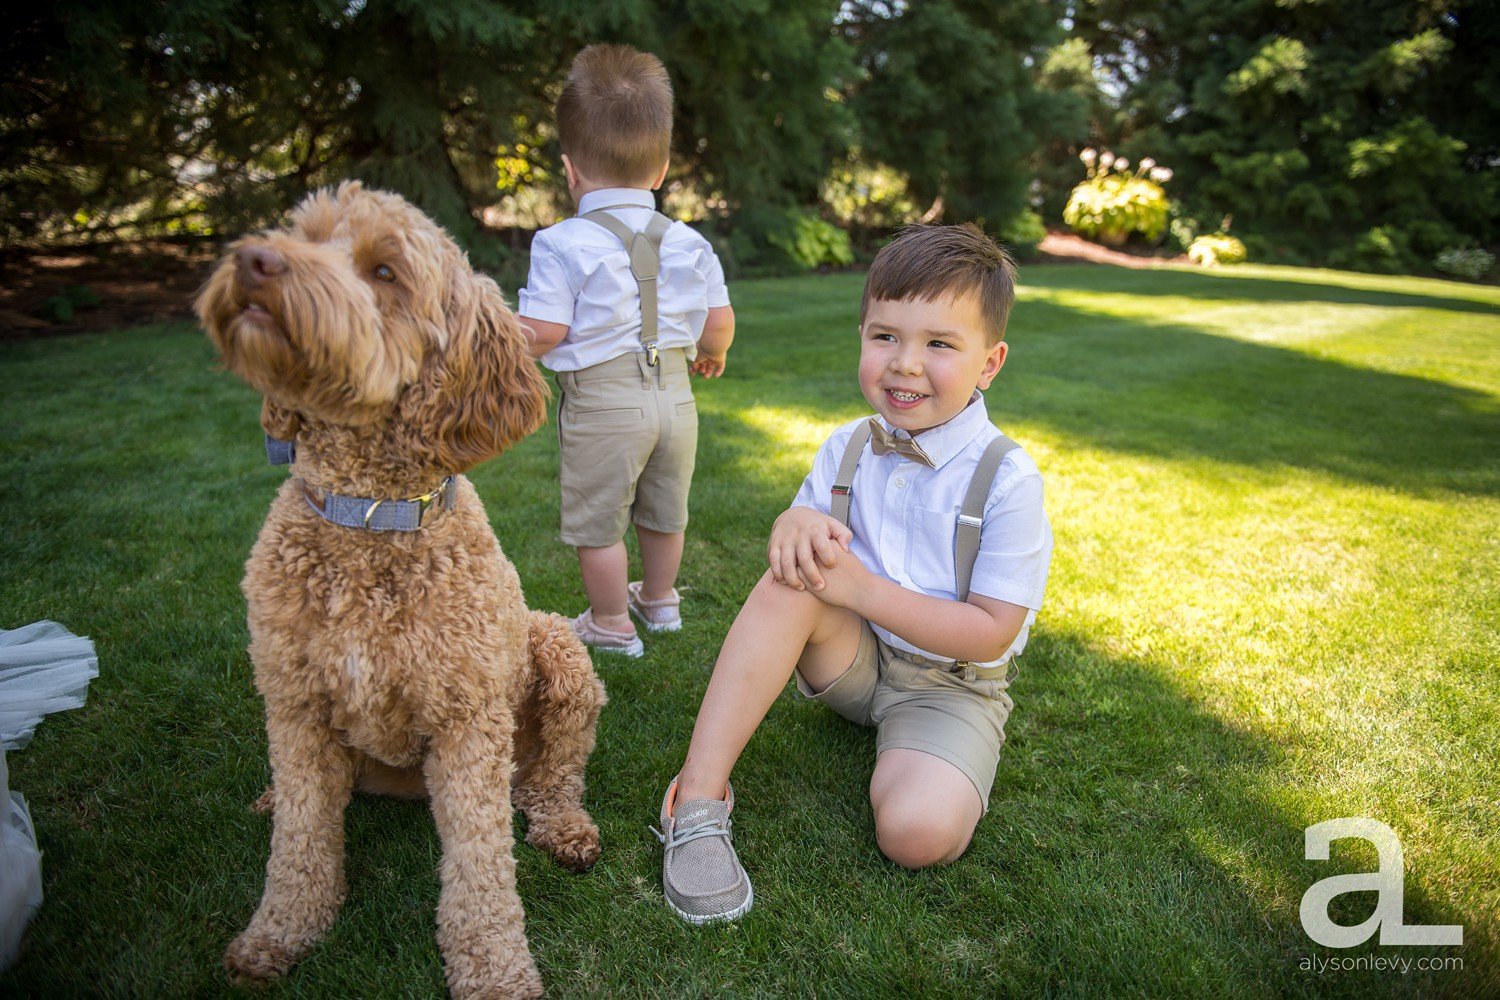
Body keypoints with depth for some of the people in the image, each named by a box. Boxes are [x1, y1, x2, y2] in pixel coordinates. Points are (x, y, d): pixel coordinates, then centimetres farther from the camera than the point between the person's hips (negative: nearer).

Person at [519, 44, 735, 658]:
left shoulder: (562, 244, -12)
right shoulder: (688, 243, 3)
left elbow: (541, 333, -17)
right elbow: (720, 323, 4)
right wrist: (710, 352, 25)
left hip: (601, 405, -5)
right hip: (675, 397, 6)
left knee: (596, 521, 11)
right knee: (664, 513, 23)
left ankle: (612, 625, 24)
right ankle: (659, 601, 42)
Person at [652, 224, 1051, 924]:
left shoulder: (1007, 479, -18)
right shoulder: (847, 449, -3)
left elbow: (991, 632, -19)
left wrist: (863, 589, -26)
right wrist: (797, 524, -23)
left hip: (948, 682, -4)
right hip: (849, 657, 4)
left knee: (917, 833, -31)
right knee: (794, 578, -30)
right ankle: (697, 796, -28)